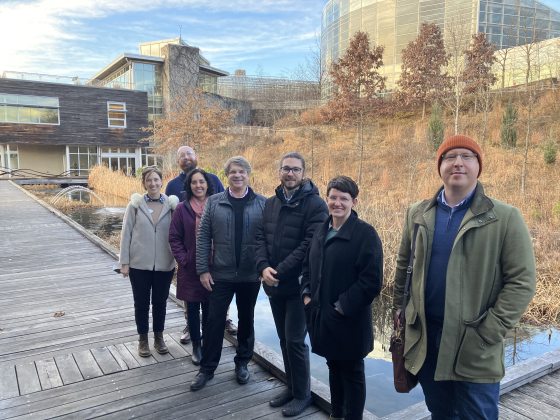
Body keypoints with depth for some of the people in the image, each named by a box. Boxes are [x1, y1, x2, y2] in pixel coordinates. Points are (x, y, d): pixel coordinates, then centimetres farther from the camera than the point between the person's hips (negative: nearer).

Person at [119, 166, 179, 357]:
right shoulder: (135, 204, -6)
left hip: (164, 264, 1)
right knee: (141, 303, 12)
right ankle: (143, 339, 30)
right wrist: (124, 262, -4)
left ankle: (159, 337, 32)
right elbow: (126, 233, -3)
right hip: (139, 264, -1)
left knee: (160, 302, 14)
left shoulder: (171, 204, -4)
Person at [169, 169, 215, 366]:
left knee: (209, 309, 8)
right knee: (192, 309, 9)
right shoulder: (182, 208, -2)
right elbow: (174, 238, 1)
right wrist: (183, 260, -7)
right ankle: (196, 347, 26)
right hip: (190, 268, 0)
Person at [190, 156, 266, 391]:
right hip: (220, 274, 0)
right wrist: (203, 269, -5)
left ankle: (242, 363, 34)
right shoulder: (214, 202, -1)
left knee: (246, 320, 15)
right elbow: (203, 237, -1)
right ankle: (207, 368, 23)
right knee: (215, 320, 7)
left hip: (251, 275, 0)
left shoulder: (262, 204, -3)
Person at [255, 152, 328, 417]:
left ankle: (302, 394, 21)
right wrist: (263, 267, -13)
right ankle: (291, 387, 33)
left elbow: (309, 245, -19)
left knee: (295, 340, 1)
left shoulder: (315, 204, -11)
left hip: (299, 285, -6)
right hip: (274, 285, 6)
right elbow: (261, 237, 4)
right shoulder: (270, 203, 10)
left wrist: (279, 271, -20)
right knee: (284, 339, 16)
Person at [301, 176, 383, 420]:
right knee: (334, 367, 23)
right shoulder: (321, 231, 8)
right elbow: (308, 266, 18)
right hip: (322, 316, 6)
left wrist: (343, 306, -18)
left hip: (349, 320, -6)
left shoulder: (365, 233, -14)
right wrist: (306, 294, 4)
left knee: (352, 373, 11)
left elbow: (372, 281, -18)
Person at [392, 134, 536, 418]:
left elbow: (521, 281, -10)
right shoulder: (418, 214, 4)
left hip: (474, 345, -3)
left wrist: (489, 332, -15)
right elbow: (403, 266, 12)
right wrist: (401, 312, 8)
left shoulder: (505, 218, -8)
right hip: (424, 337, 4)